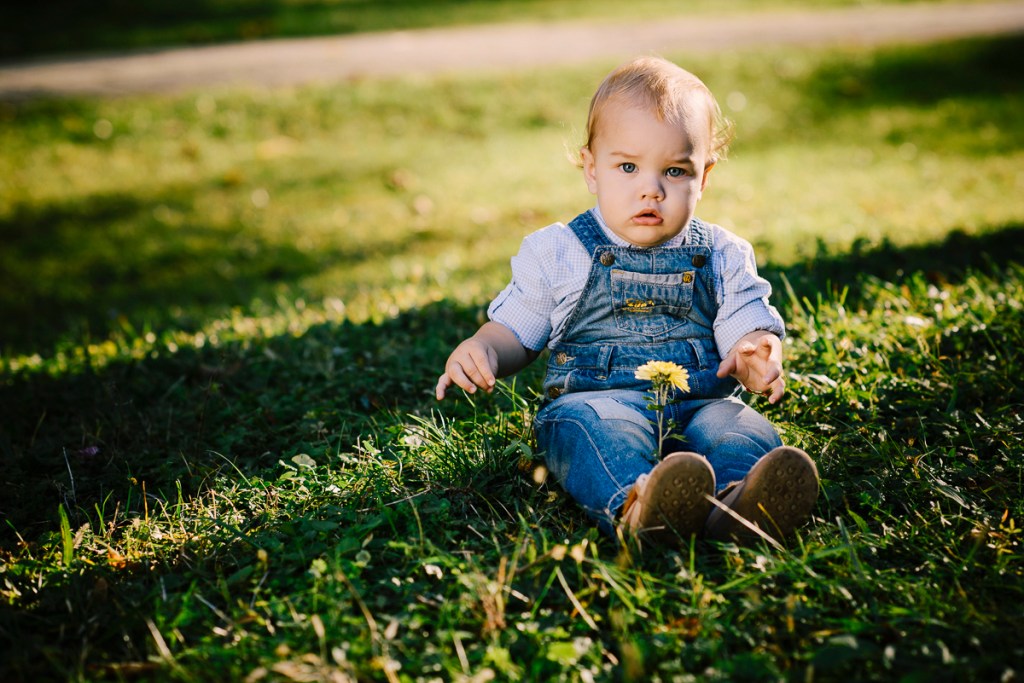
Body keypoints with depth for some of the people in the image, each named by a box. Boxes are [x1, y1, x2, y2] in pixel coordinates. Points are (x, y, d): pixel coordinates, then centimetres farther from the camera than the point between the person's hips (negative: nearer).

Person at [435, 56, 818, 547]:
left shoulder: (722, 256, 14)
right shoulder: (558, 253, 11)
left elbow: (748, 326, 8)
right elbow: (516, 329, 15)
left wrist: (759, 355, -17)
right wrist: (481, 350, -9)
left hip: (698, 401, 2)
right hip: (593, 397, -2)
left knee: (743, 430, -30)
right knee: (594, 426, -36)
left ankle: (735, 505, -60)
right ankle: (632, 505, -64)